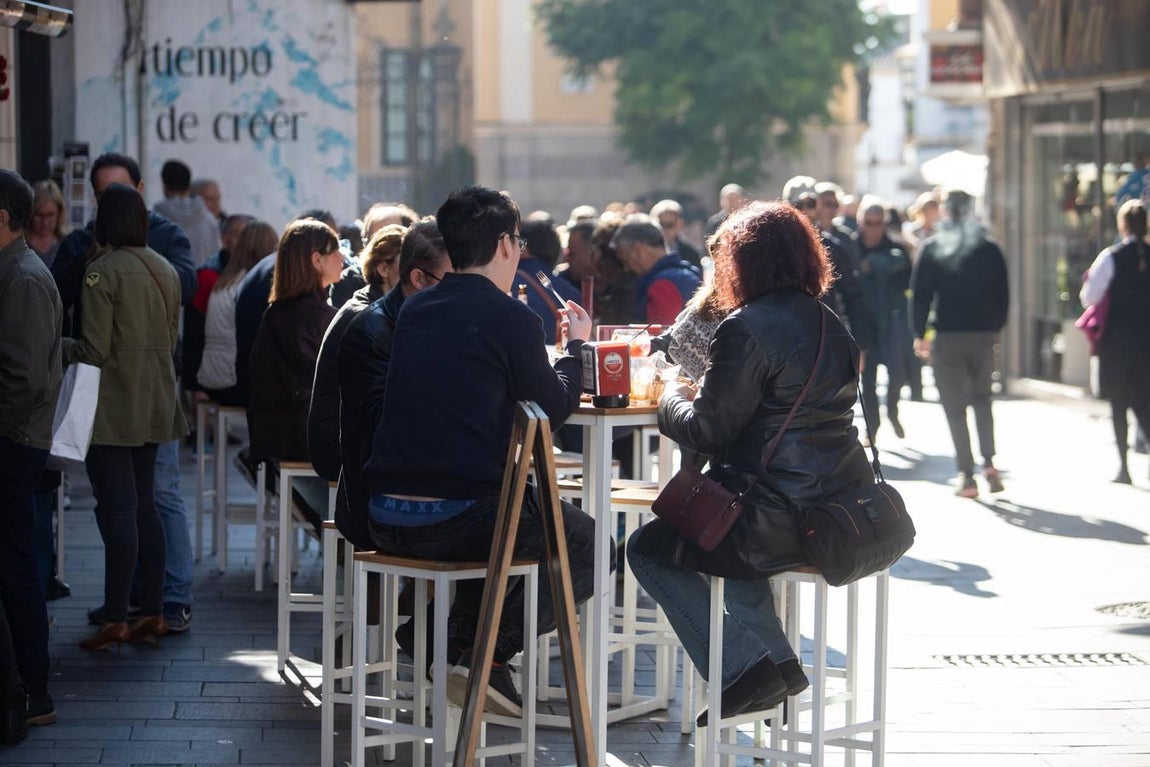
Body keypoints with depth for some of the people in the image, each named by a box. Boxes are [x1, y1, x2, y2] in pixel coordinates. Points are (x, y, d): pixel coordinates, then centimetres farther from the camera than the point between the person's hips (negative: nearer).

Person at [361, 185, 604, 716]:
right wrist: (575, 345, 19)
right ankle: (489, 655, 0)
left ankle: (459, 651, 24)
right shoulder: (511, 318, -8)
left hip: (385, 517, 7)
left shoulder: (414, 310, 12)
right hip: (459, 517, -7)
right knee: (586, 542, 16)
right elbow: (554, 408, 2)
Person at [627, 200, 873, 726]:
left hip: (782, 519, -9)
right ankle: (775, 661, 26)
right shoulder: (829, 324, 12)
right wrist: (698, 394, 21)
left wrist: (672, 397, 7)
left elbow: (707, 430, -13)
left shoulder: (747, 329, -16)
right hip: (842, 515, 9)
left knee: (648, 549, 11)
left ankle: (743, 670, 5)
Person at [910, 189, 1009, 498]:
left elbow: (920, 295, -5)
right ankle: (989, 463, 2)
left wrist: (918, 333, 1)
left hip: (947, 336, -2)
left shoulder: (932, 249, -2)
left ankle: (966, 475, -2)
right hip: (984, 335, 2)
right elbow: (1002, 294, 7)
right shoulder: (990, 249, 4)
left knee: (955, 406, 2)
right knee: (982, 399, 18)